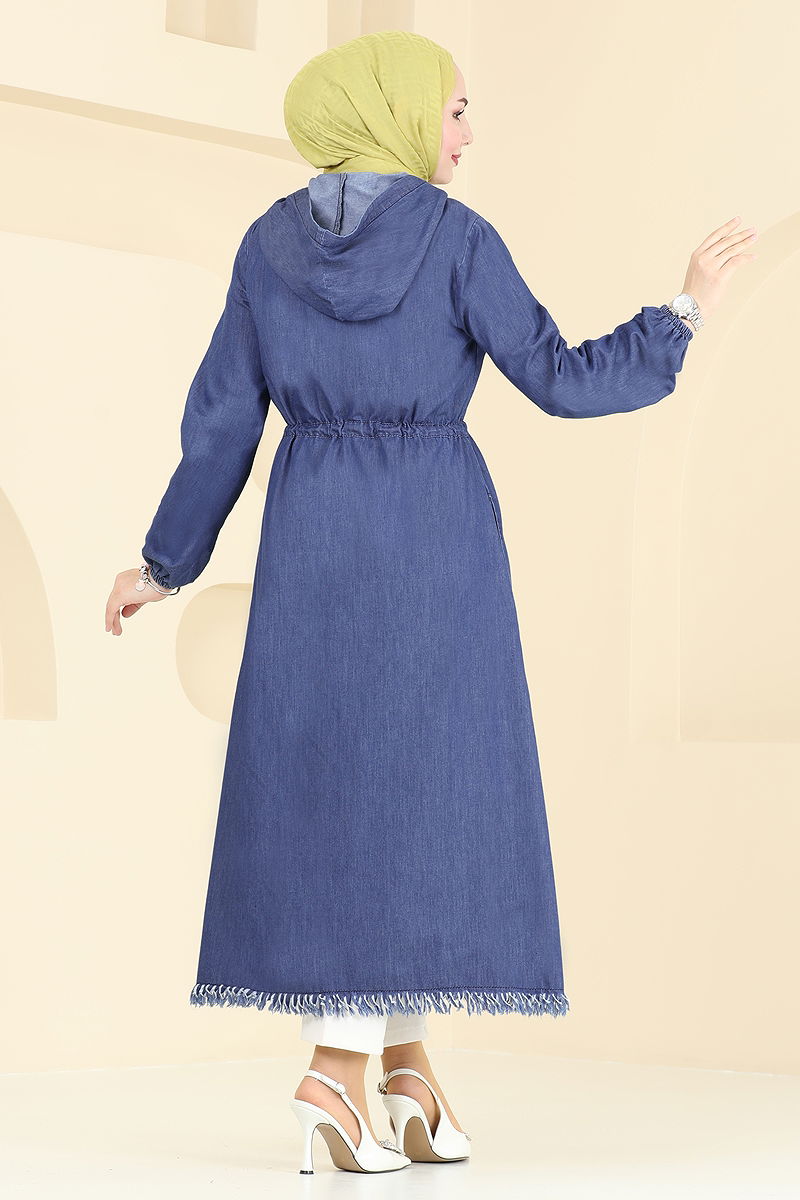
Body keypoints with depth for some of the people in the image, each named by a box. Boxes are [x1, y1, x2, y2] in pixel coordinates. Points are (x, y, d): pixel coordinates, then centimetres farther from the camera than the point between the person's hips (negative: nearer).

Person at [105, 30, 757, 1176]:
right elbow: (562, 381, -5)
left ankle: (404, 1062, 6)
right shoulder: (456, 237, -5)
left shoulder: (270, 243, 5)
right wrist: (688, 308, 6)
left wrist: (166, 562, 14)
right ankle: (336, 1067, -9)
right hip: (436, 536, -3)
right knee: (416, 791, 0)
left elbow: (223, 418, 5)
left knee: (323, 790, 9)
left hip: (311, 537, 3)